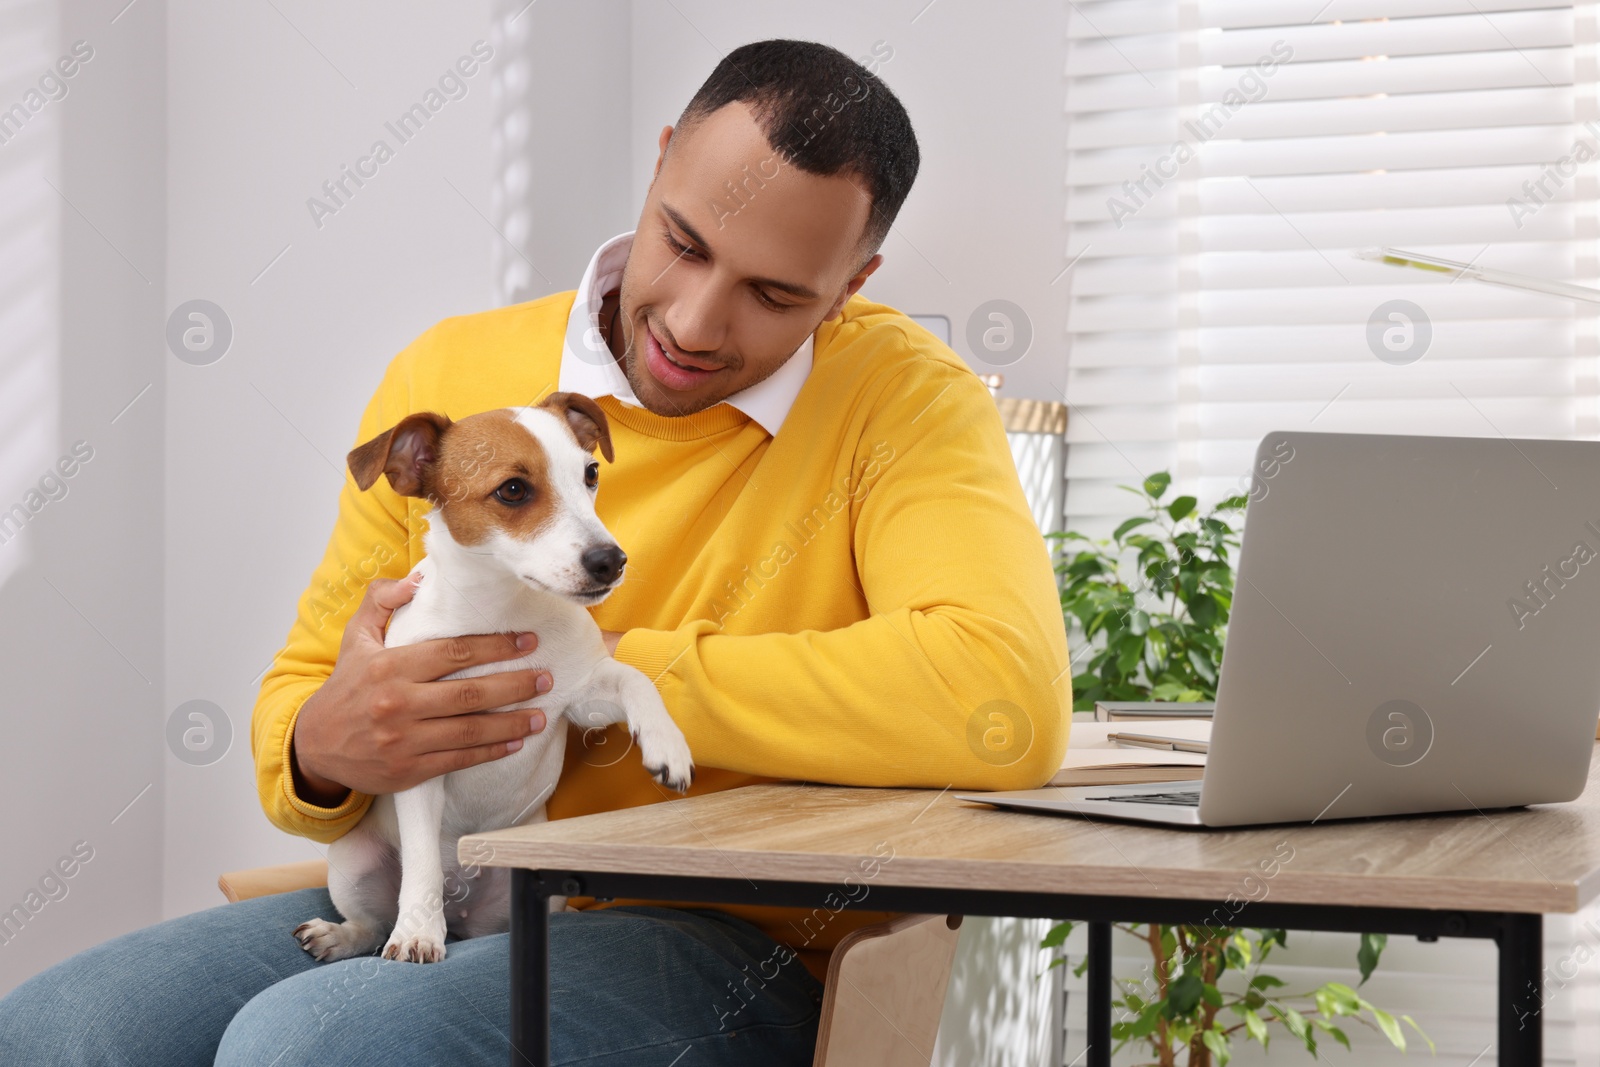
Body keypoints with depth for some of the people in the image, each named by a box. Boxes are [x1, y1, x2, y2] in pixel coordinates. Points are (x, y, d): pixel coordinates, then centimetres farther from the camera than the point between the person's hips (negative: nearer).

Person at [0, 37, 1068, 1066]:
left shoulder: (899, 396, -9)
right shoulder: (447, 376, 3)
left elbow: (1005, 702, -27)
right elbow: (300, 697, 10)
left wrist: (611, 675, -17)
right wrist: (324, 751, -18)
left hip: (737, 947, -4)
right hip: (439, 905, 5)